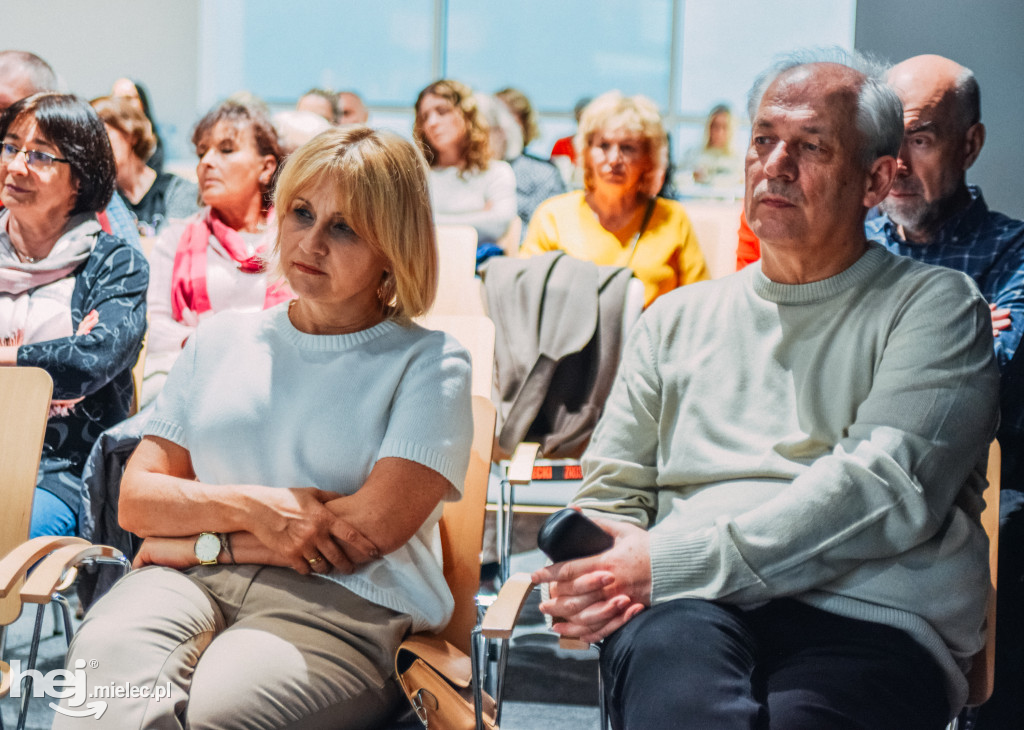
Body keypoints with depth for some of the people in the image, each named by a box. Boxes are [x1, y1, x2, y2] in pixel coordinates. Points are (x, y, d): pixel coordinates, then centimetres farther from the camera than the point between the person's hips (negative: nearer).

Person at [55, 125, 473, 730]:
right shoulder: (222, 340, 21)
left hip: (344, 602, -3)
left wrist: (196, 540, -2)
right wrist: (251, 507, -7)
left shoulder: (430, 363, 6)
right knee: (104, 664, -34)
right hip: (189, 586, 3)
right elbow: (136, 498, 14)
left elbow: (373, 528, -7)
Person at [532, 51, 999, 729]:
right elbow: (612, 492, 22)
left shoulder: (934, 304, 9)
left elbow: (885, 491, -7)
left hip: (869, 621, -2)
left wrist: (666, 563, -15)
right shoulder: (679, 317, 24)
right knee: (670, 643, -36)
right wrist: (600, 577, -5)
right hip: (688, 606, 3)